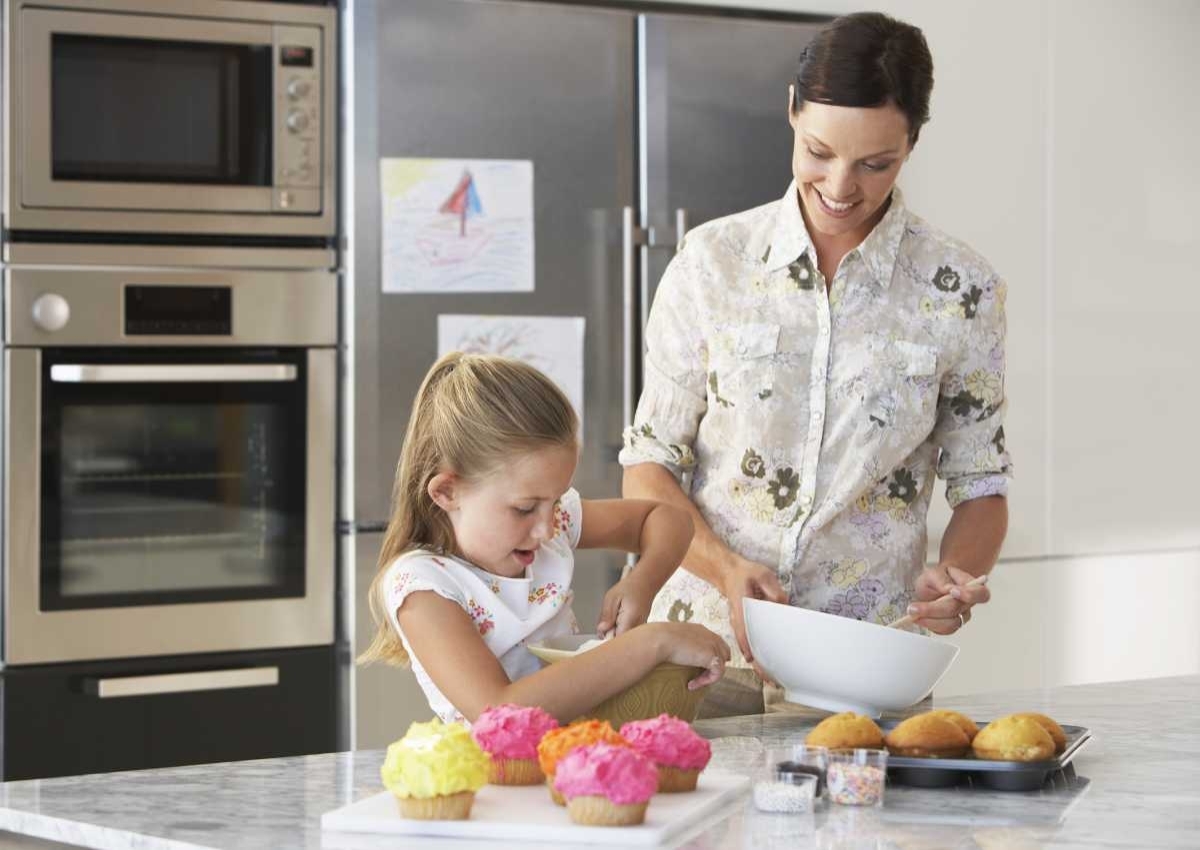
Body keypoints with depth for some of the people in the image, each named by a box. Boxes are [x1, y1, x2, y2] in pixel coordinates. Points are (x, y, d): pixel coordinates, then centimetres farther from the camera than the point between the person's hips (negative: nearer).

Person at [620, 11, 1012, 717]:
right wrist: (724, 567, -12)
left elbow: (982, 489, 9)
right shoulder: (712, 262, 2)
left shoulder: (961, 289, 1)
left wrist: (955, 575, -12)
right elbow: (650, 465, 5)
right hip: (709, 653, 0)